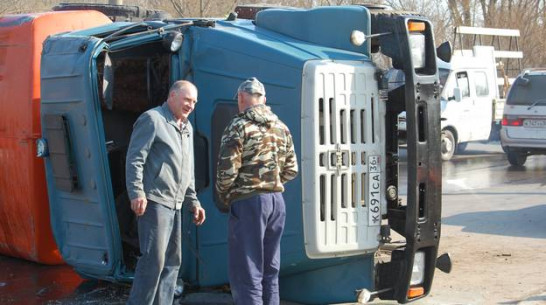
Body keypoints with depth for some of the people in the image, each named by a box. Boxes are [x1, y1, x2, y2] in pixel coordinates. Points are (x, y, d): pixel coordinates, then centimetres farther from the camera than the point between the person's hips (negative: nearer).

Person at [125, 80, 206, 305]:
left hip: (175, 205, 9)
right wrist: (137, 193, -20)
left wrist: (193, 201, 22)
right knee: (154, 260, -12)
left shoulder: (187, 128, 20)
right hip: (154, 201, -9)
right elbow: (135, 159, -12)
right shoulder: (152, 119, -5)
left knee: (172, 262, 10)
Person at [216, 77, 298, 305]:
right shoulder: (281, 127, 12)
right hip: (277, 200, 7)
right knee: (270, 271, 15)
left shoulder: (239, 126, -9)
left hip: (248, 202, -7)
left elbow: (228, 168, -14)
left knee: (246, 275, -3)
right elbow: (291, 170, 14)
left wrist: (223, 195, 3)